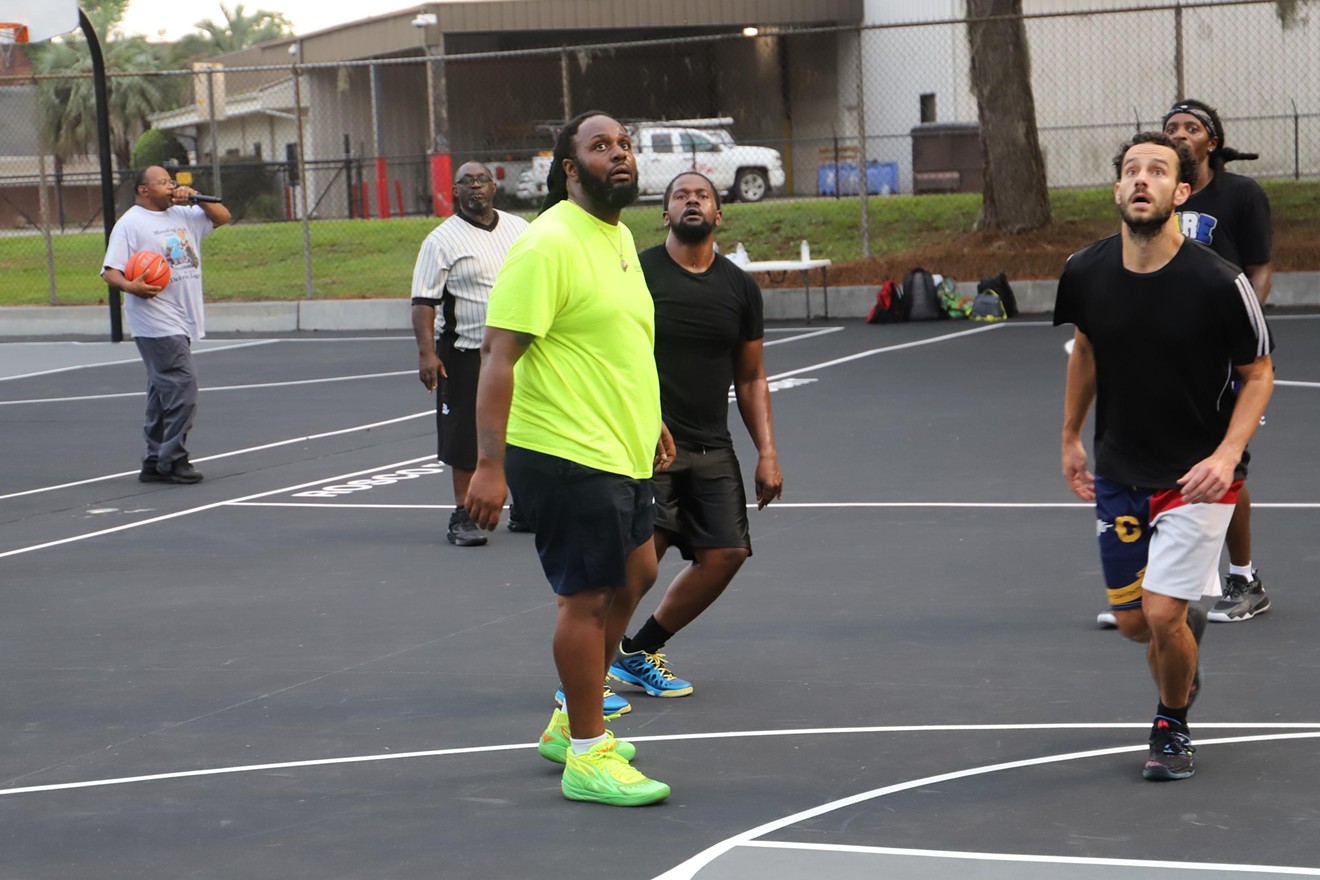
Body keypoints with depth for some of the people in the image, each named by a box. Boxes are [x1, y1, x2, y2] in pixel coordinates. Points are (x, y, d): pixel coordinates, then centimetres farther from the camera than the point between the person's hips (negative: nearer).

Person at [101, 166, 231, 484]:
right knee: (182, 384, -16)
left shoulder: (182, 215, 15)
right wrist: (131, 286, -30)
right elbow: (110, 272, -10)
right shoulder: (130, 224, -6)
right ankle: (172, 460, -12)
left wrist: (196, 198, 7)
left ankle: (155, 462, 15)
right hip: (155, 323, -8)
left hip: (180, 321, 8)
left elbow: (222, 216, 23)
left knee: (165, 391, 10)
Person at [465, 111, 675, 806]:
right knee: (587, 595, -4)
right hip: (567, 456, -10)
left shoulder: (619, 237, 12)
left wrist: (649, 421, 29)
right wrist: (489, 464, -25)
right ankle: (587, 759, 7)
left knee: (634, 573, 19)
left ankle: (572, 722, 33)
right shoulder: (547, 245, -17)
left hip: (620, 453, 10)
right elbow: (498, 353, -21)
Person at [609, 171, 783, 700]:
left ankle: (638, 652, 14)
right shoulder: (638, 273, -2)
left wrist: (767, 453, 10)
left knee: (726, 553, -3)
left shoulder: (740, 288, 11)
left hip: (712, 447, 6)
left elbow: (751, 377, 18)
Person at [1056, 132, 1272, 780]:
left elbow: (1258, 374, -8)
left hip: (1198, 475, -4)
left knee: (1161, 613, -13)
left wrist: (1226, 456, -21)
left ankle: (1173, 723, 16)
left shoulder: (1217, 283, -21)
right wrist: (1070, 437, 15)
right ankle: (1189, 625, 48)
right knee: (1132, 621, 11)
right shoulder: (1086, 272, -9)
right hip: (1119, 471, 4)